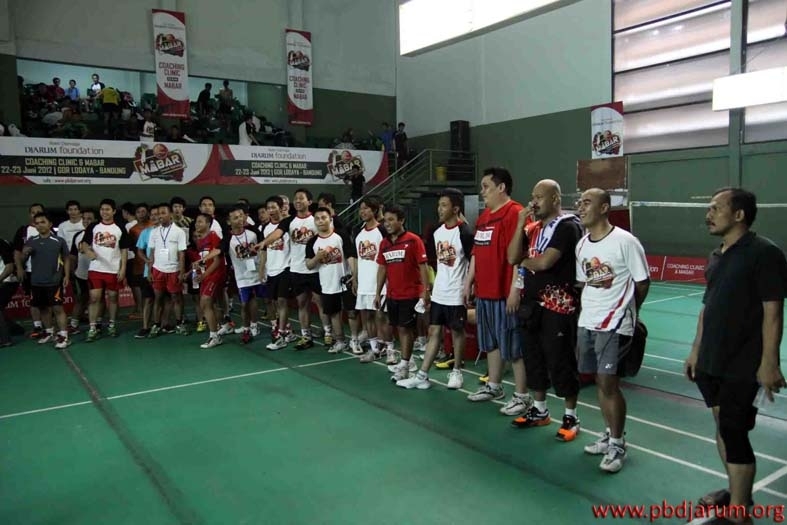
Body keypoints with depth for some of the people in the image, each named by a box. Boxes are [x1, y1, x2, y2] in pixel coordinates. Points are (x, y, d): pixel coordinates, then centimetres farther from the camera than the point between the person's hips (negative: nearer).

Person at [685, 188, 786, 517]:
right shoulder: (716, 255, 11)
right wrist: (696, 350, 16)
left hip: (742, 367, -8)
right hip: (710, 363, 8)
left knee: (734, 433, -4)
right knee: (723, 427, 16)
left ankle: (738, 513, 8)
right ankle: (737, 492, 34)